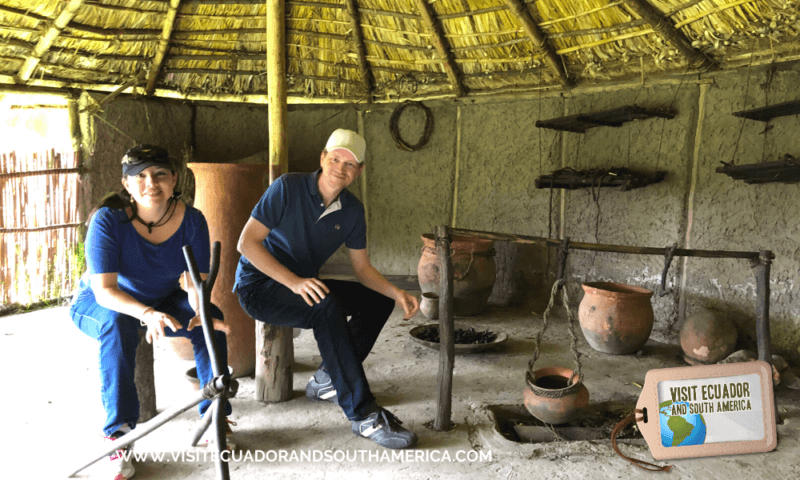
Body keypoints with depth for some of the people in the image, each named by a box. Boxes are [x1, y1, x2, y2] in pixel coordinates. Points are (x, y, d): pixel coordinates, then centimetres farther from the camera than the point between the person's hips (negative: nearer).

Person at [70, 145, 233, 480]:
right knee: (118, 325, -38)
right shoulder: (108, 220, -27)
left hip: (161, 301, 3)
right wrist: (147, 314, -52)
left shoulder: (192, 220, -17)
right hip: (98, 304, -2)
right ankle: (118, 434, -28)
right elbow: (104, 290, -33)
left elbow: (197, 281, -19)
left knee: (212, 318, -24)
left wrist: (199, 311, -42)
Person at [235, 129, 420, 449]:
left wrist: (397, 294, -14)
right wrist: (294, 282, -33)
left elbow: (362, 268, 4)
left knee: (378, 301, -3)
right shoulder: (288, 188, -17)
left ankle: (326, 380, 3)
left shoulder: (352, 211, 0)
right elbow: (247, 243, -21)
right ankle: (363, 415, -31)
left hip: (304, 287, 7)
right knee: (327, 306, -34)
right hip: (258, 287, -7)